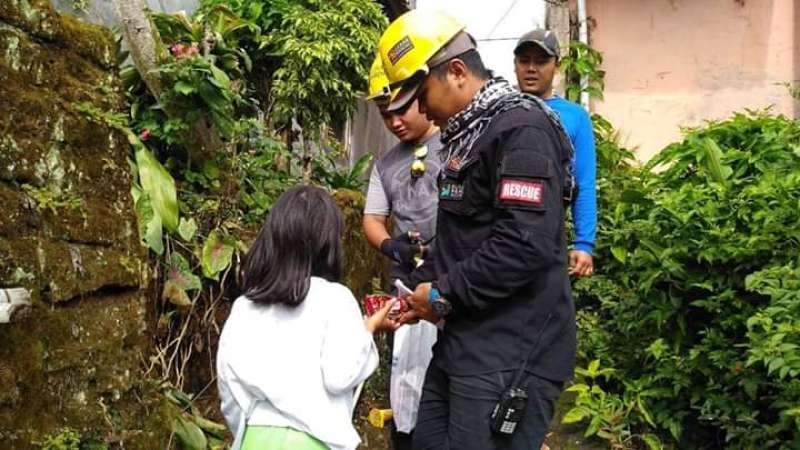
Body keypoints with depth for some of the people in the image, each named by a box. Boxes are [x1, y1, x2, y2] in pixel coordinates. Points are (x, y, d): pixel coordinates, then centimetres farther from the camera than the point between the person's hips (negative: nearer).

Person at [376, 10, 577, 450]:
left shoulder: (520, 128, -15)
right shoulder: (466, 136, 17)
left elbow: (525, 244, -25)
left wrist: (443, 295, -15)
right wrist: (419, 288, 10)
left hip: (509, 355, -10)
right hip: (463, 343, 10)